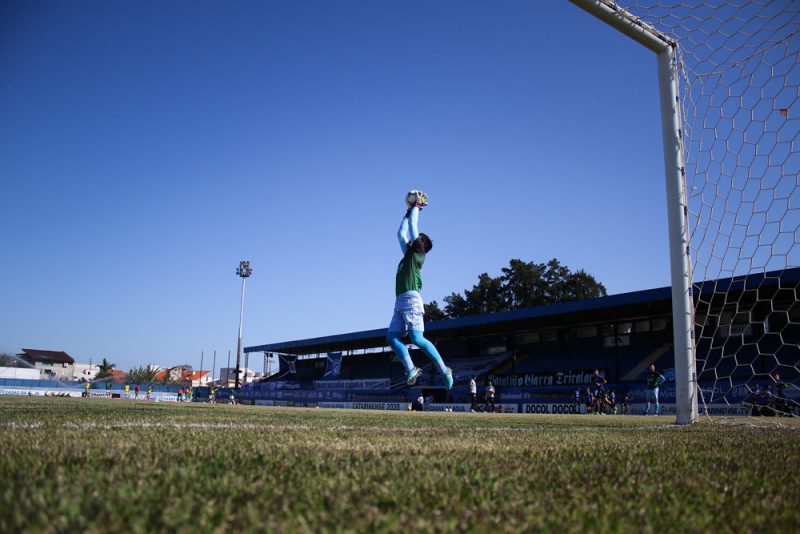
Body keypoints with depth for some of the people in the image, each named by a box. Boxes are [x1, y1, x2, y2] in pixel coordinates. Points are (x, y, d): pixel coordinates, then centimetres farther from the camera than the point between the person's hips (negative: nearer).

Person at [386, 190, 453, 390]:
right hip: (400, 302, 9)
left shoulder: (418, 252, 6)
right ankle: (411, 370, -9)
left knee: (417, 339, -17)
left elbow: (412, 228, 3)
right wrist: (409, 210, 37)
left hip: (411, 299, -9)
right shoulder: (408, 253, 26)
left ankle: (444, 370, -12)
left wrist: (416, 206, 13)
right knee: (392, 338, -5)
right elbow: (401, 233, 35)